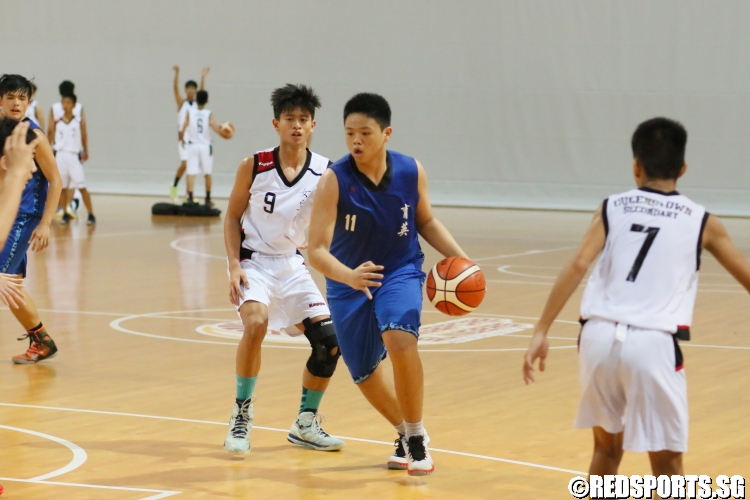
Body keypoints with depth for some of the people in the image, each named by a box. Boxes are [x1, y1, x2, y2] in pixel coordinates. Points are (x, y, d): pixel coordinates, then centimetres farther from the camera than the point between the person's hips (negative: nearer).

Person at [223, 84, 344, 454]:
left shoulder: (325, 173, -10)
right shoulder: (254, 166, -12)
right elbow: (233, 217, -2)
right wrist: (234, 266, -12)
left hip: (292, 264, 3)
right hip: (254, 261, -3)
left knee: (330, 340, -3)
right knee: (256, 323, -29)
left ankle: (306, 423, 17)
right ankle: (241, 416, -13)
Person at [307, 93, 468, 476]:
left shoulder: (411, 172, -12)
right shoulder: (334, 181, -22)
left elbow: (425, 222, 8)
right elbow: (317, 250, -27)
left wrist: (459, 258, -6)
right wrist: (348, 276, -46)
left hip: (401, 272, 0)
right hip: (349, 279, 1)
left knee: (400, 340, -29)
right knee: (363, 374, 10)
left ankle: (416, 438, -10)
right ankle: (405, 434, 40)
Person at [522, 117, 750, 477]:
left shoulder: (611, 209, 12)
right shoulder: (701, 221, 11)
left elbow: (577, 266, -2)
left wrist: (541, 332, -4)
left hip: (599, 336, 3)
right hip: (652, 344, -2)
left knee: (606, 447, 23)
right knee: (666, 463, 8)